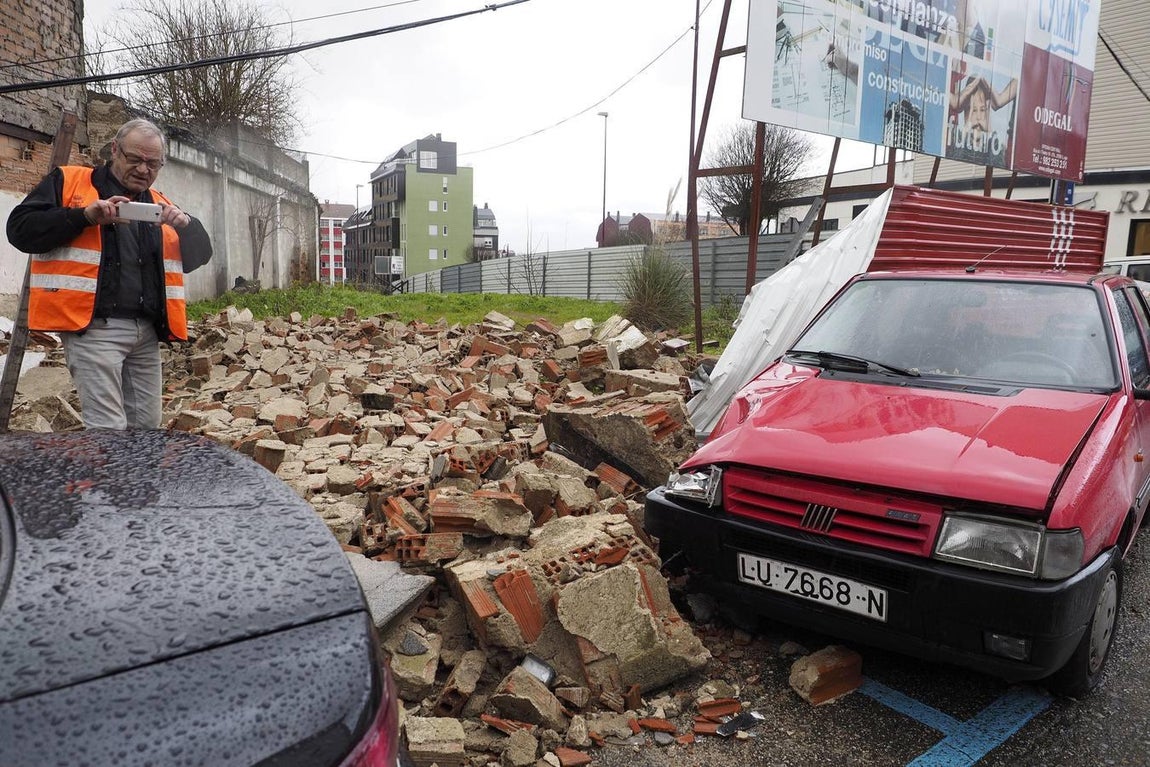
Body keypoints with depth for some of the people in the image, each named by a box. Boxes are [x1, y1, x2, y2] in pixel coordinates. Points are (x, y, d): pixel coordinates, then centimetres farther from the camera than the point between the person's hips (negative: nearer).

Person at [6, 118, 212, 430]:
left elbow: (200, 253, 13)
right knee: (107, 430, -12)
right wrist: (85, 216, -15)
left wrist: (185, 225, -8)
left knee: (147, 426, 8)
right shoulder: (67, 181, 6)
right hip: (95, 326, -5)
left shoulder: (160, 204, 20)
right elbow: (20, 229, -3)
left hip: (147, 331, 5)